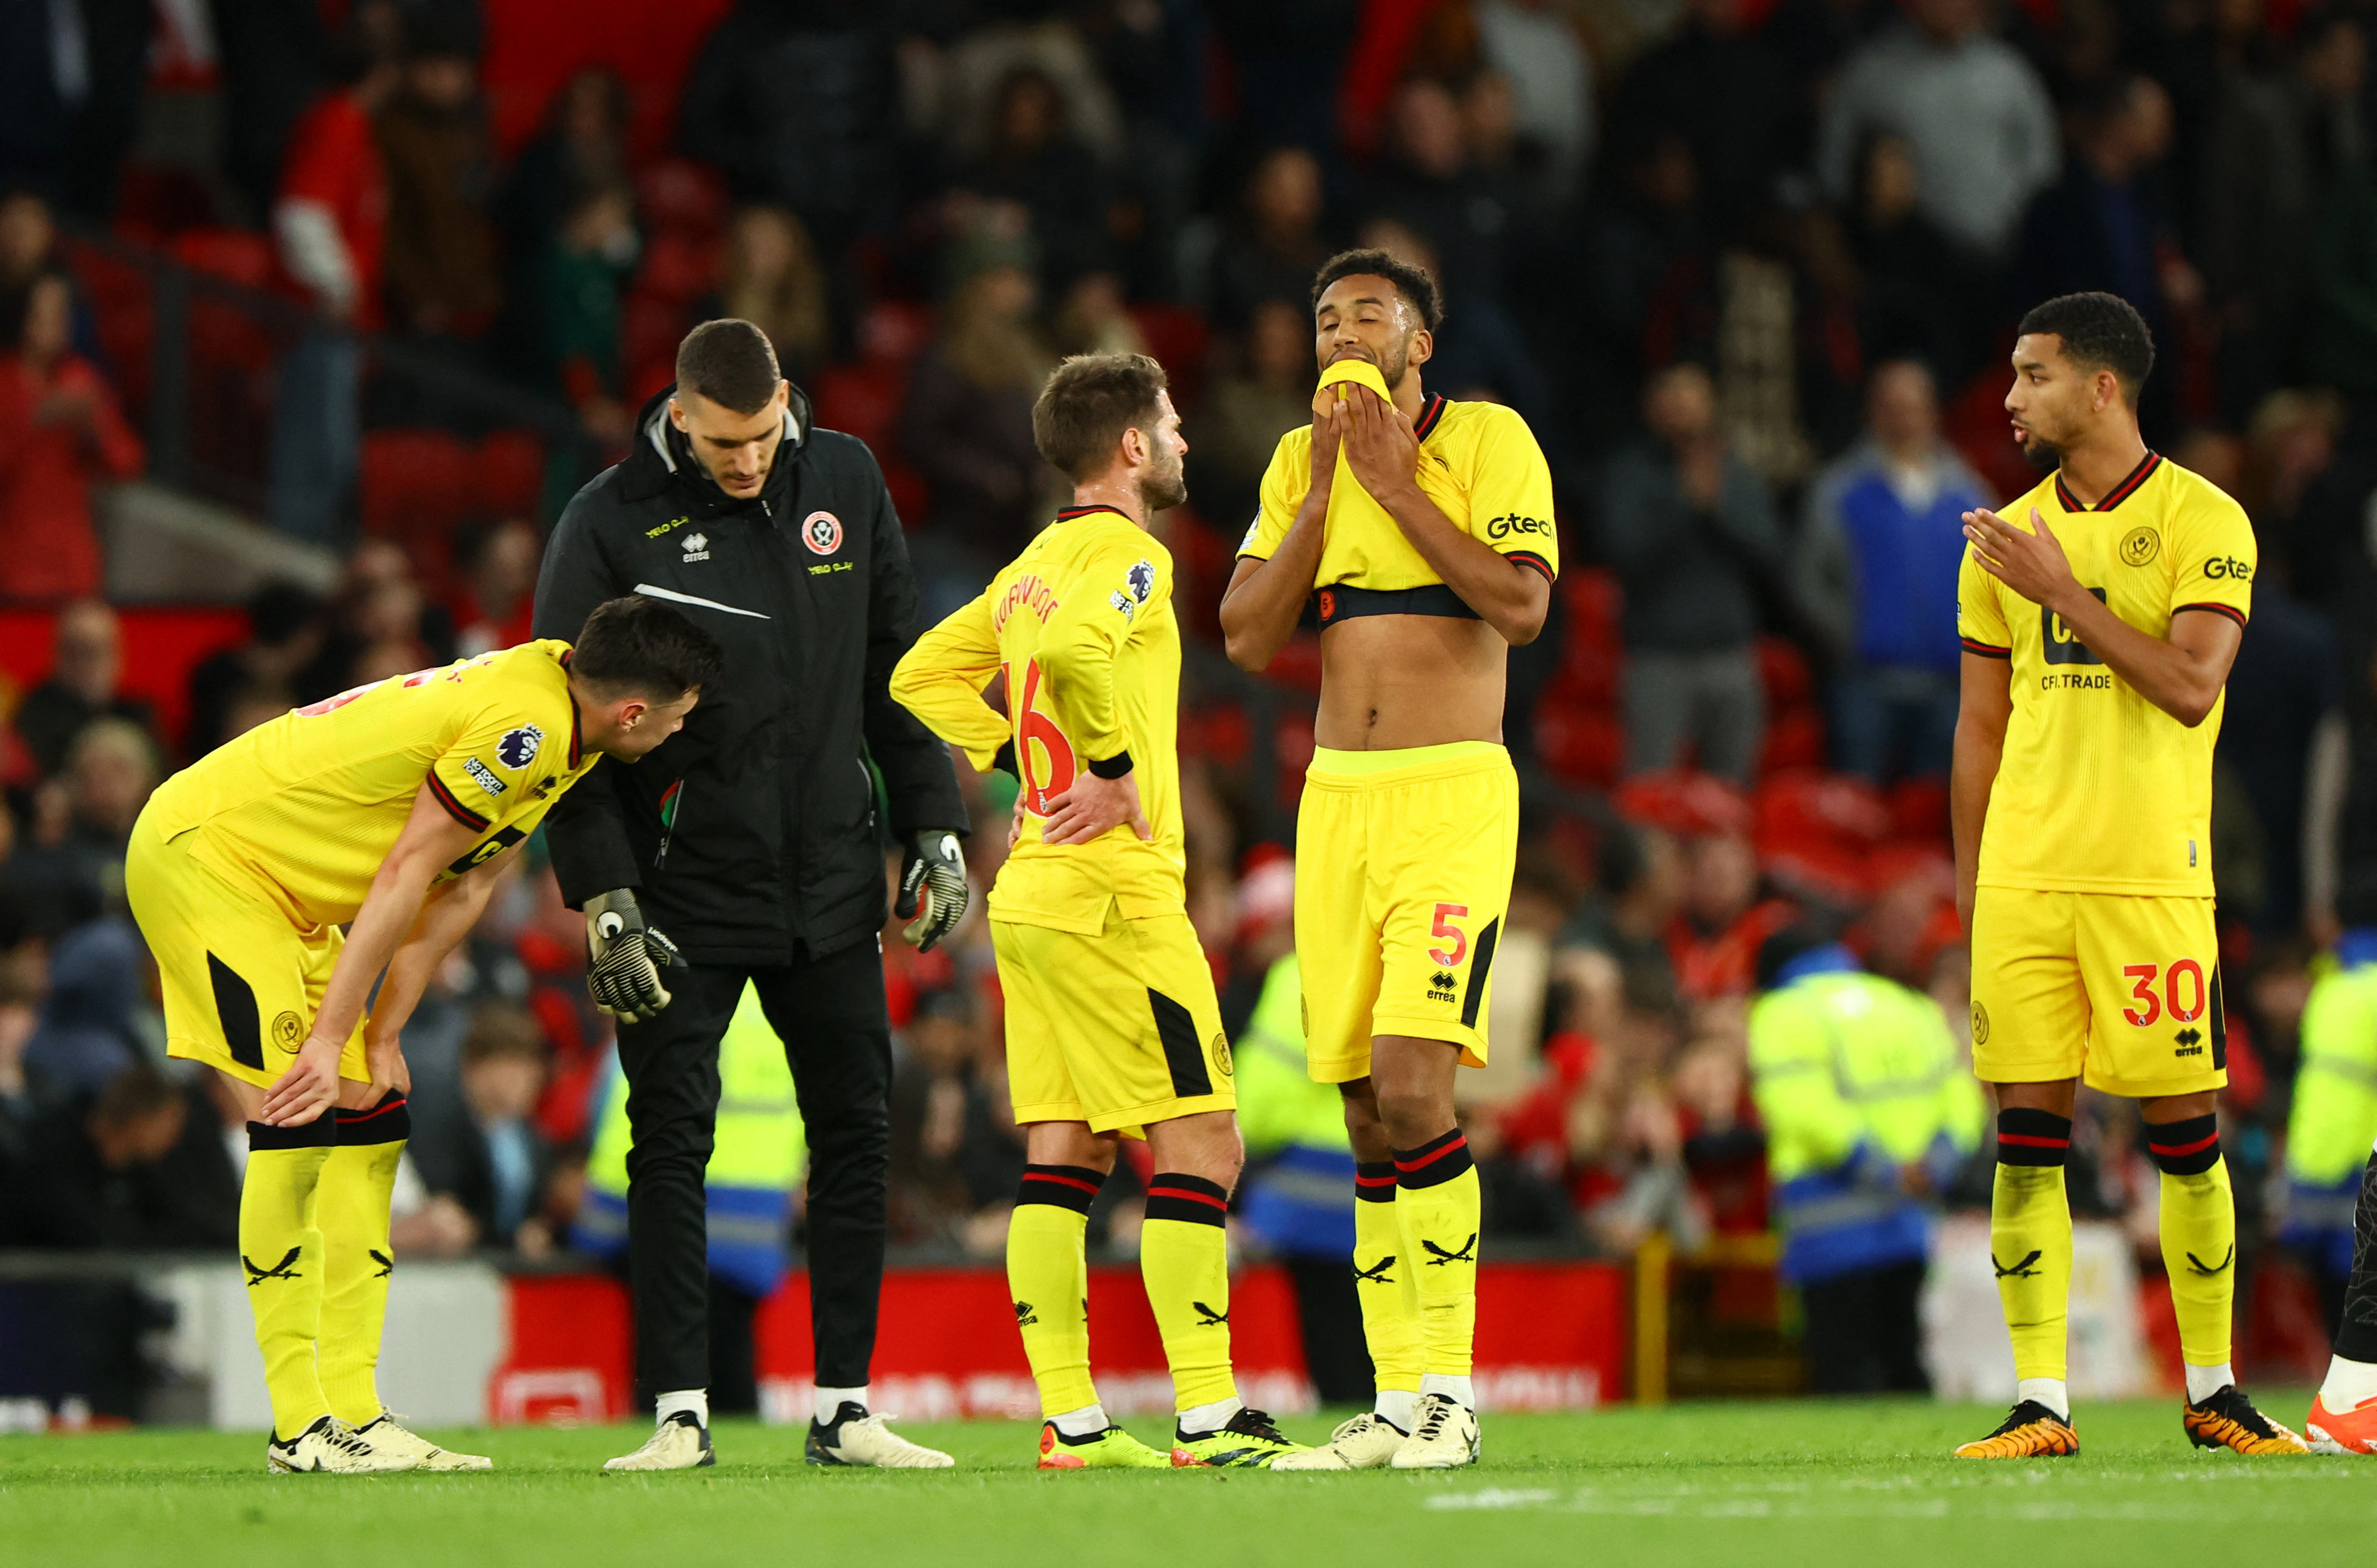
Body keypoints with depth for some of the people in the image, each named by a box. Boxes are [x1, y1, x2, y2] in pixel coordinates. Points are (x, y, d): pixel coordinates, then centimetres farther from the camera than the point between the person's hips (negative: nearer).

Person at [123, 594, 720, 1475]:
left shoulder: (555, 702, 5)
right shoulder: (524, 726, -25)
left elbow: (464, 890, 6)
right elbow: (406, 876, -22)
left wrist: (383, 1037, 3)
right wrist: (329, 1039, -18)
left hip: (290, 897, 10)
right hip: (200, 851, -10)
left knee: (369, 1130, 6)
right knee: (299, 1127, -17)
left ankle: (352, 1410, 5)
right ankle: (303, 1427, -17)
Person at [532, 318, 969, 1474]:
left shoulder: (844, 483, 3)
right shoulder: (611, 524, -8)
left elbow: (897, 665, 12)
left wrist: (932, 827, 7)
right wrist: (605, 899, -15)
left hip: (831, 884, 4)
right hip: (684, 890, -4)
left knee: (856, 1136, 4)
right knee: (670, 1145, -4)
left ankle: (844, 1407, 10)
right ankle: (679, 1412, 0)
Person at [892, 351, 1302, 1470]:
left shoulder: (1034, 563, 16)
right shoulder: (1126, 555, -10)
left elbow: (923, 677, 21)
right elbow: (1068, 652, -31)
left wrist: (1028, 765, 14)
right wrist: (1117, 771, -19)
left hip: (1031, 886, 9)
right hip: (1112, 890, -9)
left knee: (1063, 1156, 7)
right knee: (1200, 1147, -7)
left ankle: (1070, 1421, 5)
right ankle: (1209, 1419, -11)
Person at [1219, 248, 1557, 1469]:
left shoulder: (1487, 441, -1)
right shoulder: (1300, 463, 14)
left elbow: (1521, 605, -13)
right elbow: (1247, 637, 6)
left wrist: (1397, 488, -10)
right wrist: (1322, 493, -2)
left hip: (1452, 795, -5)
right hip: (1336, 798, 5)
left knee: (1412, 1086, -18)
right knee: (1365, 1111, 4)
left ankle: (1447, 1393, -14)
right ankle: (1397, 1402, 8)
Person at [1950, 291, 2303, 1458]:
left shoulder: (2200, 521, -2)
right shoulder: (2004, 541, 13)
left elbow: (2190, 688, -13)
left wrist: (2062, 589, -13)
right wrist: (1968, 883, 11)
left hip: (2150, 875, -4)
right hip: (2021, 876, 4)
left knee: (2184, 1131, 0)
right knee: (2027, 1132, -1)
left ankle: (2211, 1393, 11)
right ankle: (2039, 1404, 0)